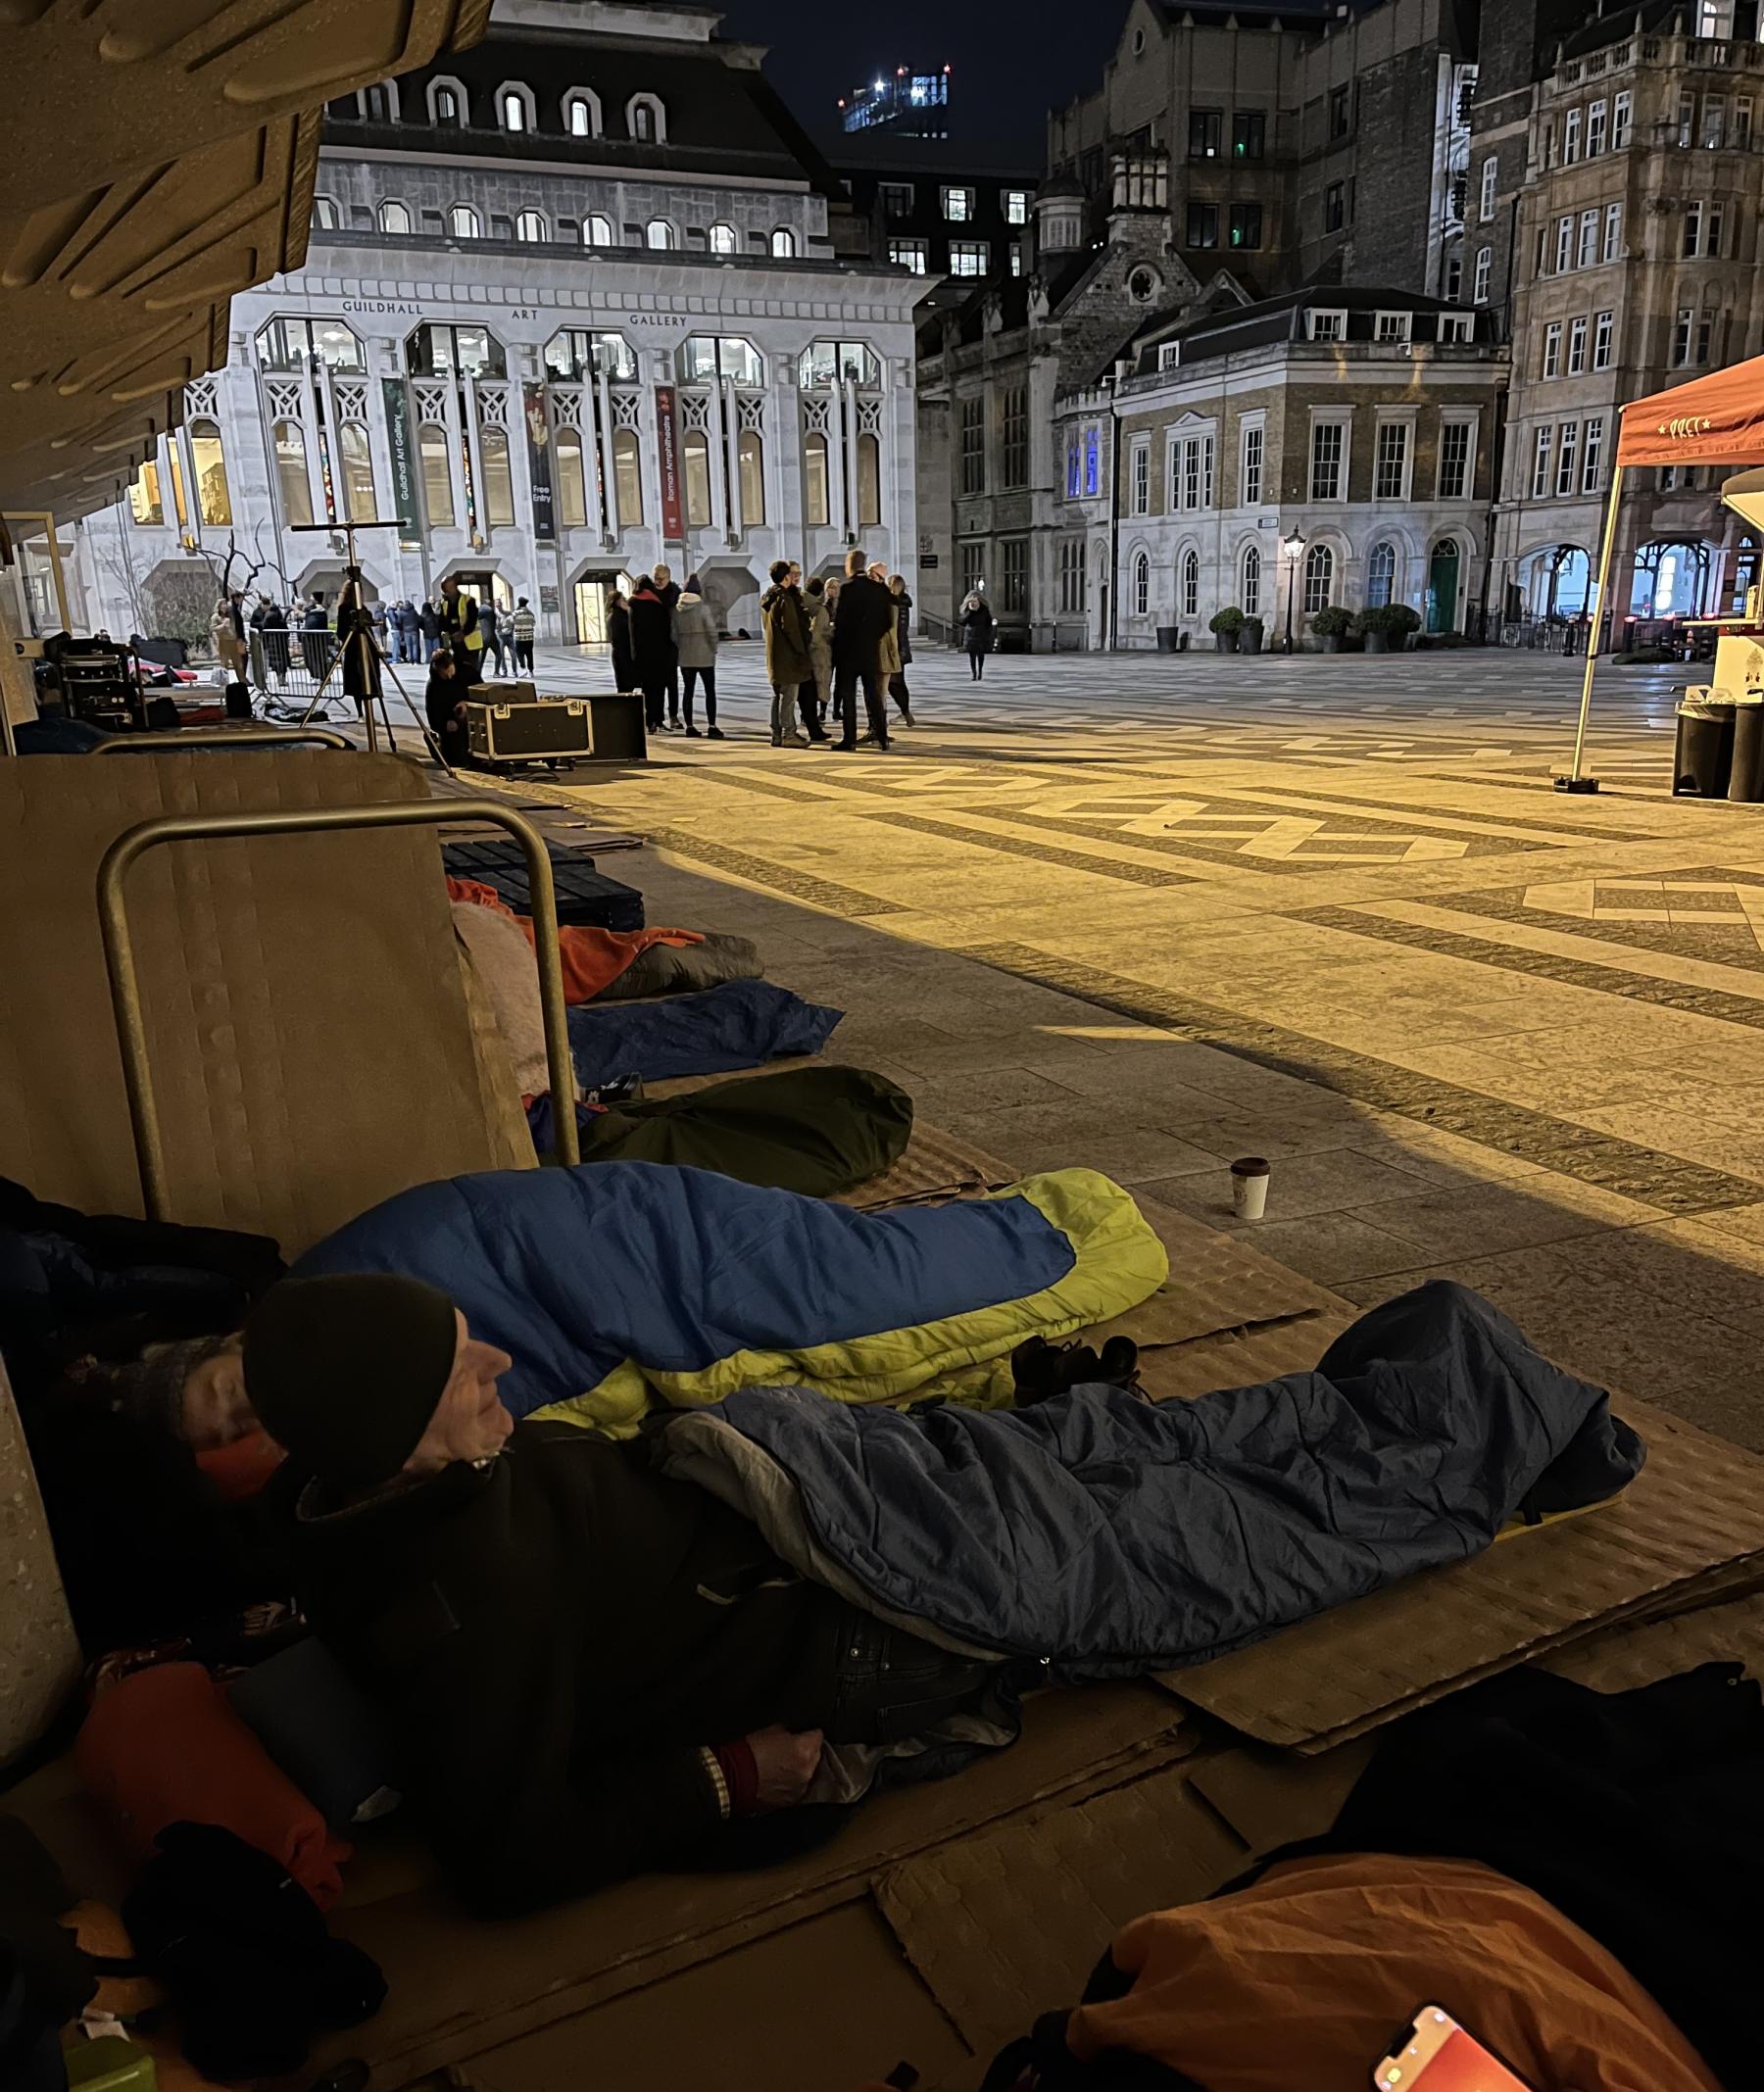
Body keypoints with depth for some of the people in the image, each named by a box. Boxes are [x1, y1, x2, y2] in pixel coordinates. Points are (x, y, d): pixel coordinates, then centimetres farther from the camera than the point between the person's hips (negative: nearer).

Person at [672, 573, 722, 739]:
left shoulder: (676, 610, 1)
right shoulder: (704, 608, -12)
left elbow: (673, 634, 3)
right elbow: (712, 631, -14)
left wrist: (680, 648, 14)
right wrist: (714, 649, 0)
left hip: (685, 657, 4)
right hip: (704, 657, -4)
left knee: (688, 691, 11)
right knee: (710, 690, 2)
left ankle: (689, 726, 11)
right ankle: (711, 726, -5)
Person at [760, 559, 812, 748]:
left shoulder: (766, 599, 13)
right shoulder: (785, 599, -15)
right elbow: (790, 628, -19)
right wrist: (801, 651, -12)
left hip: (773, 655, 9)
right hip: (788, 655, -9)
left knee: (778, 695, 13)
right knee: (788, 696, -6)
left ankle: (777, 734, 16)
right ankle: (788, 734, -5)